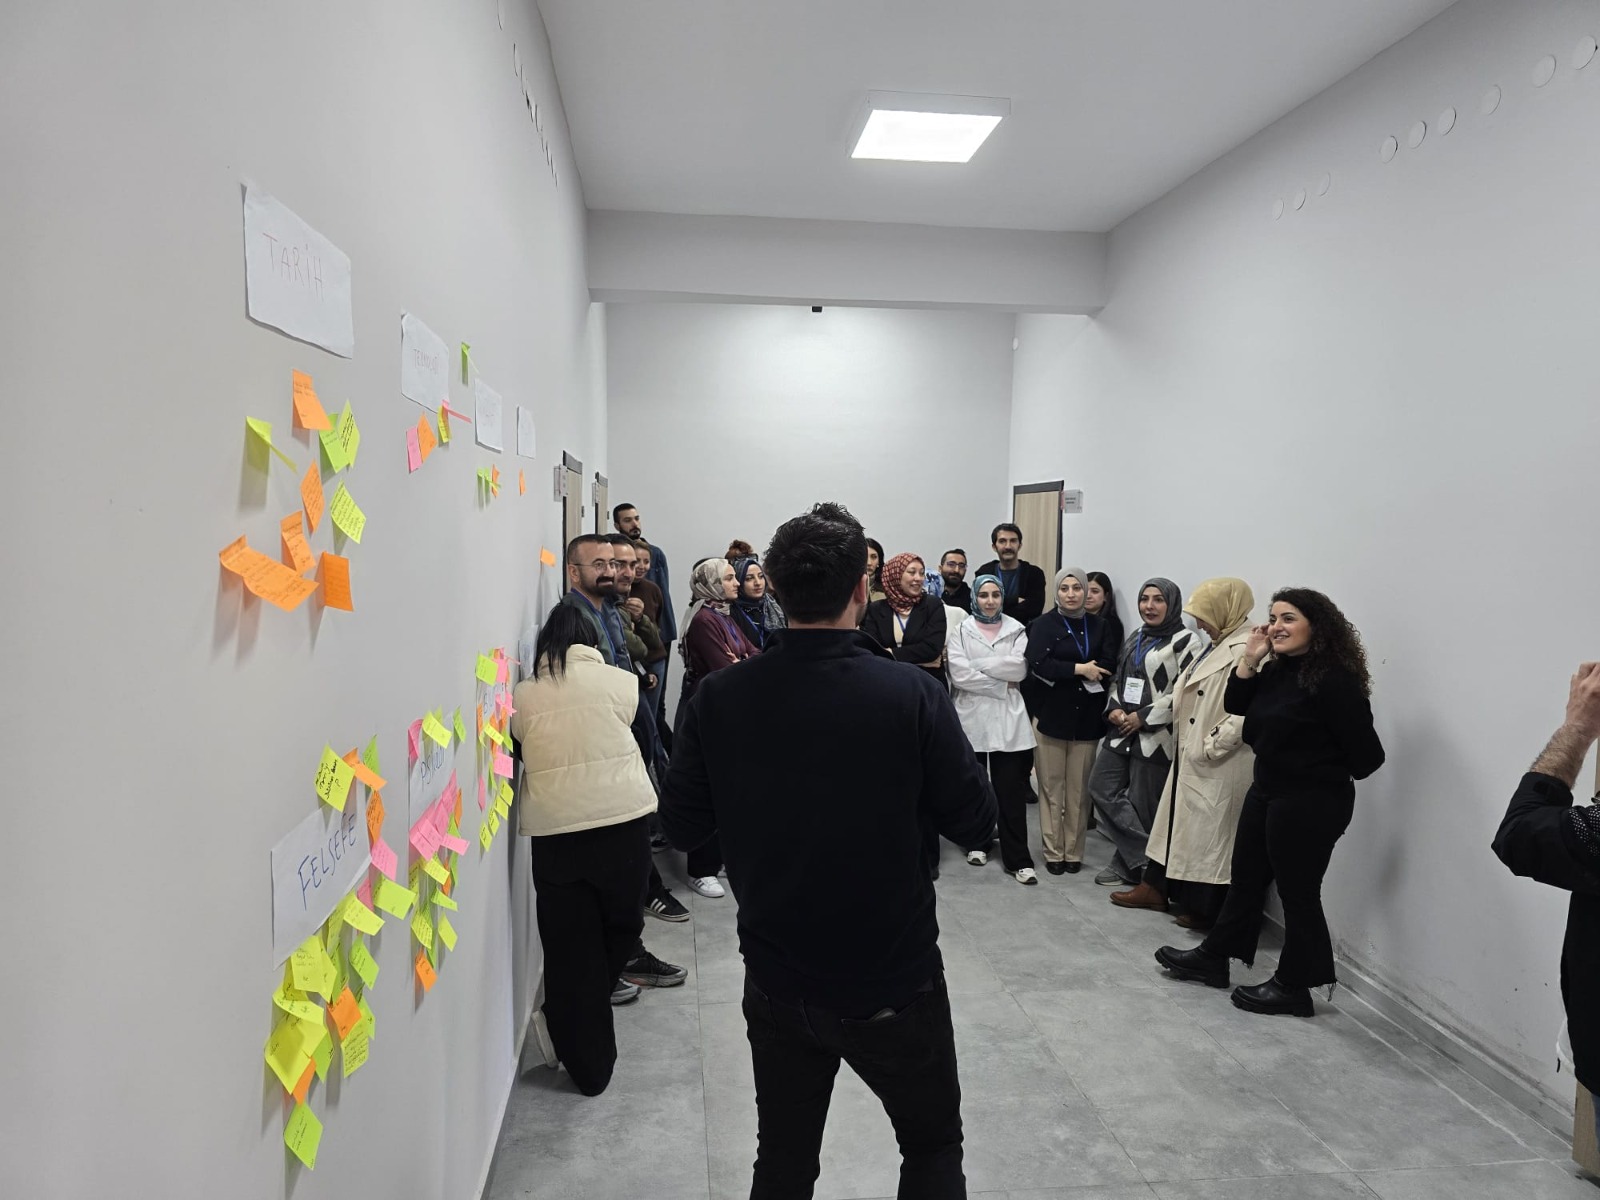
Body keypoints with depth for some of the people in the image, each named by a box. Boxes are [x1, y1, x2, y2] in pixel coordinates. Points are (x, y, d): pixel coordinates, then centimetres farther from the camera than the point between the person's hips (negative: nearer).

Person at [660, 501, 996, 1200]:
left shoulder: (720, 698, -13)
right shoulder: (911, 695, -20)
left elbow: (681, 826, -4)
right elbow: (974, 821, -11)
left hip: (777, 984, 3)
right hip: (894, 982, -2)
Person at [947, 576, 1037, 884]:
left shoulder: (1016, 630, 7)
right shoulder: (962, 631, 3)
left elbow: (1019, 668, -8)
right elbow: (959, 674, -9)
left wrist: (978, 664, -10)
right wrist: (1002, 685, -9)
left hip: (1008, 719, 0)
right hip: (972, 717, 0)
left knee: (1011, 790, -3)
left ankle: (1017, 859, -1)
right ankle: (977, 843, 26)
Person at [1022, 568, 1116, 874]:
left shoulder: (1097, 625, 9)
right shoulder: (1044, 624, -1)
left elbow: (1109, 666, -3)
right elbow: (1038, 664, -14)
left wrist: (1062, 671, -13)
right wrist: (1079, 669, -15)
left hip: (1087, 718, 3)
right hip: (1050, 715, -2)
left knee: (1079, 790, 6)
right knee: (1052, 788, 4)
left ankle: (1074, 852, 17)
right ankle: (1053, 852, 13)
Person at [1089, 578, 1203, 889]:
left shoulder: (1185, 641, -8)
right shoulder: (1136, 638, 16)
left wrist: (1144, 717, -15)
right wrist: (1114, 708, 1)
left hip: (1156, 735, -8)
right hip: (1122, 730, 8)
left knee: (1141, 804, 0)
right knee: (1101, 788, 4)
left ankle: (1131, 862, 19)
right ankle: (1140, 858, 14)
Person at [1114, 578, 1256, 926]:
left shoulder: (1245, 652, -20)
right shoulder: (1218, 645, 12)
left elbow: (1243, 715, -28)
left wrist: (1208, 747, -20)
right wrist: (1184, 746, 12)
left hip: (1217, 767, -10)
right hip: (1191, 760, 10)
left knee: (1209, 833, 2)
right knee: (1179, 825, 18)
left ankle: (1206, 909, 16)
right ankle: (1156, 888, 31)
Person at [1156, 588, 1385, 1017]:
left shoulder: (1334, 681, -21)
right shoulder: (1278, 671, 6)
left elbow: (1367, 755, -20)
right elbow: (1236, 705, 8)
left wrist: (1329, 777, -2)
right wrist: (1250, 660, -5)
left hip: (1311, 805, -9)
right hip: (1266, 792, 9)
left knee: (1297, 891, 5)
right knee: (1245, 877, 19)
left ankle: (1293, 987, 22)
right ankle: (1213, 957, 34)